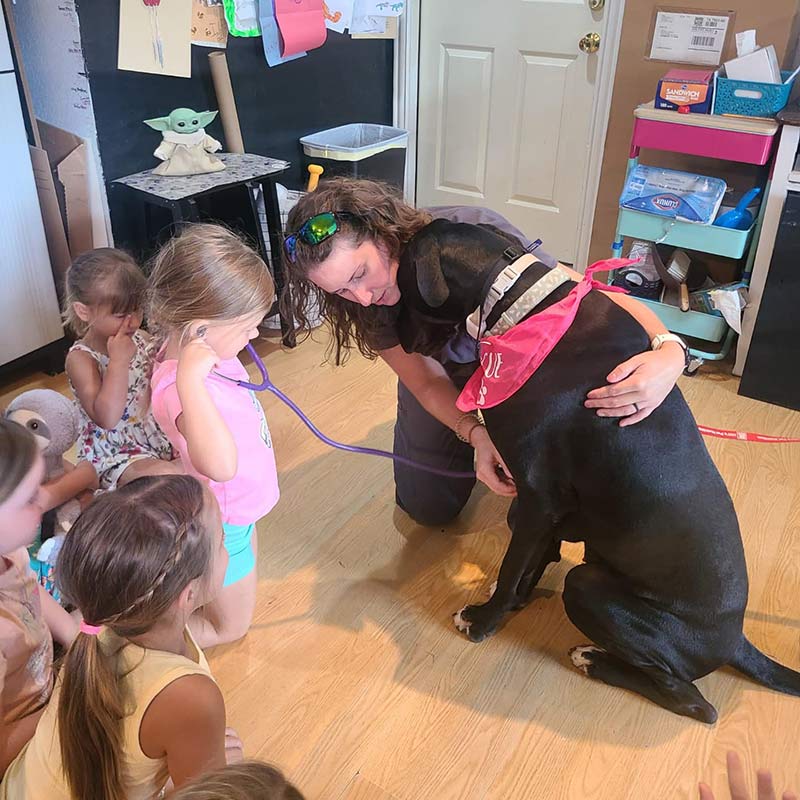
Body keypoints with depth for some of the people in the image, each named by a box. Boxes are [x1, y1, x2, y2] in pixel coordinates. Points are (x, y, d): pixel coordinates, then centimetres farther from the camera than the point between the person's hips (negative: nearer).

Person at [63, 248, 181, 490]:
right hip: (113, 452, -7)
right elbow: (107, 418, -28)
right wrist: (119, 360, -28)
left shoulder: (140, 339, 2)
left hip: (158, 433, 7)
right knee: (166, 476, -32)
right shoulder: (80, 358, -15)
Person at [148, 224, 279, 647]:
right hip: (222, 525, -9)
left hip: (235, 507, 9)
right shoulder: (180, 384, -40)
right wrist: (189, 379, -59)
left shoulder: (193, 354, -13)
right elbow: (220, 464, -58)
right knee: (230, 627, 19)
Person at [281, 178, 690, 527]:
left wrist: (669, 351, -58)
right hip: (444, 372, 2)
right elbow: (427, 381, -21)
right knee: (428, 508, 5)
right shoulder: (365, 301, -28)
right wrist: (477, 434, -41)